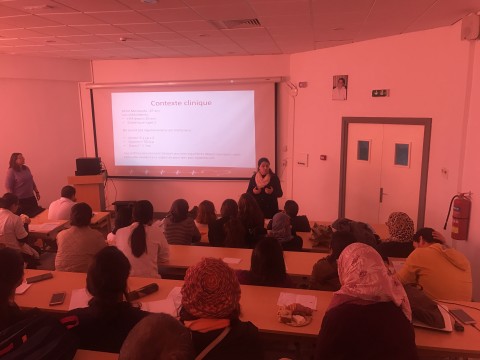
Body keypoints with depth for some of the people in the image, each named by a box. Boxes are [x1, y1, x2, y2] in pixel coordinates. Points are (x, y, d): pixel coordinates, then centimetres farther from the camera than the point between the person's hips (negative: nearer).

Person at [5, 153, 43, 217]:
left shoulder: (26, 168, 7)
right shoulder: (11, 171, -12)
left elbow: (32, 181, 16)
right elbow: (8, 187, -13)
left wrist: (37, 192, 17)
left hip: (31, 198, 6)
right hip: (19, 200, -6)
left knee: (36, 214, 10)